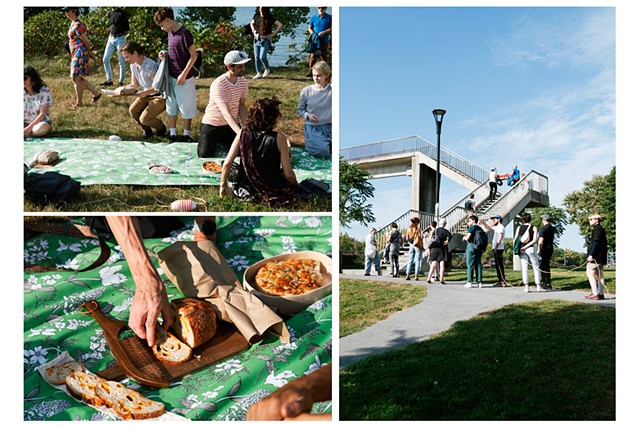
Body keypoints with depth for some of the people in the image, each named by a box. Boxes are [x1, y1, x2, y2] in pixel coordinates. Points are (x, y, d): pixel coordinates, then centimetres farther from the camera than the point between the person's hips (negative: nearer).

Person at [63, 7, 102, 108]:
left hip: (80, 53, -10)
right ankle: (96, 93, 19)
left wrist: (89, 52, 0)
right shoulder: (73, 24, 14)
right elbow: (85, 41, 19)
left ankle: (79, 103, 6)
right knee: (78, 78, 14)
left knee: (76, 78, -3)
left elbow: (87, 42, -16)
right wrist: (89, 53, 18)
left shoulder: (77, 25, -17)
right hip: (76, 54, 10)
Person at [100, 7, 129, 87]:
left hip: (120, 39, -7)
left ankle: (121, 81, 6)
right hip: (111, 38, 7)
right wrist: (110, 35, 12)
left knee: (121, 61, -2)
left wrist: (122, 36, -8)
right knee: (105, 59, 3)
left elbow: (126, 29, -5)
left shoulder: (122, 13, -6)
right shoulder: (110, 13, 12)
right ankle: (109, 80, 9)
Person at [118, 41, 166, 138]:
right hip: (146, 95, 8)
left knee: (144, 119, -18)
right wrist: (123, 88, -8)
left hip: (159, 96, -8)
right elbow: (134, 84, 11)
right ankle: (147, 130, 12)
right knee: (132, 110, -12)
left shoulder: (149, 65, -26)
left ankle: (161, 128, 13)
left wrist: (145, 92, -31)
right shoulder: (133, 65, 1)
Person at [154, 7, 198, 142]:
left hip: (184, 78, -8)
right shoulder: (169, 33, 8)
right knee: (171, 106, 11)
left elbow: (193, 55, -15)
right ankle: (172, 134, 20)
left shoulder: (184, 33, -15)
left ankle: (186, 135, 15)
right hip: (171, 77, 8)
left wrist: (184, 74, -17)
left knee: (186, 107, 4)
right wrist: (165, 54, 0)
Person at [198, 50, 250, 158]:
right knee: (205, 156, -14)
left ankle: (222, 141, 23)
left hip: (232, 125, 5)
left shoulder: (244, 82, -4)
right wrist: (239, 132, -47)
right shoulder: (218, 85, -25)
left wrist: (245, 127, -7)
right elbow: (226, 112, -35)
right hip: (212, 126, -4)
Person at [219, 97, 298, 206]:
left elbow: (227, 164, -7)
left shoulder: (243, 134, -9)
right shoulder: (279, 138, -17)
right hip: (272, 192, -2)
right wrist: (295, 185, 5)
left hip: (244, 190, 2)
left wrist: (223, 185, 9)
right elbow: (288, 174, -16)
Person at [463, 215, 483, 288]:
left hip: (471, 246, -7)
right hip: (479, 248, 7)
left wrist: (464, 237, 8)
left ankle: (469, 282, -4)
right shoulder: (480, 228, 14)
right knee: (478, 265, 8)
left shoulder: (471, 227, -8)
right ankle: (479, 282, 6)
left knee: (470, 265, -3)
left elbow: (467, 238, -15)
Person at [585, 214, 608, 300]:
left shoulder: (598, 229, -12)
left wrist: (591, 255, -24)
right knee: (600, 276, 10)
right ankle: (601, 294, 12)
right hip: (601, 257, 10)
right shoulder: (600, 229, 19)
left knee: (590, 274, -9)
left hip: (596, 256, -10)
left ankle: (595, 294, -12)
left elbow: (596, 243, -21)